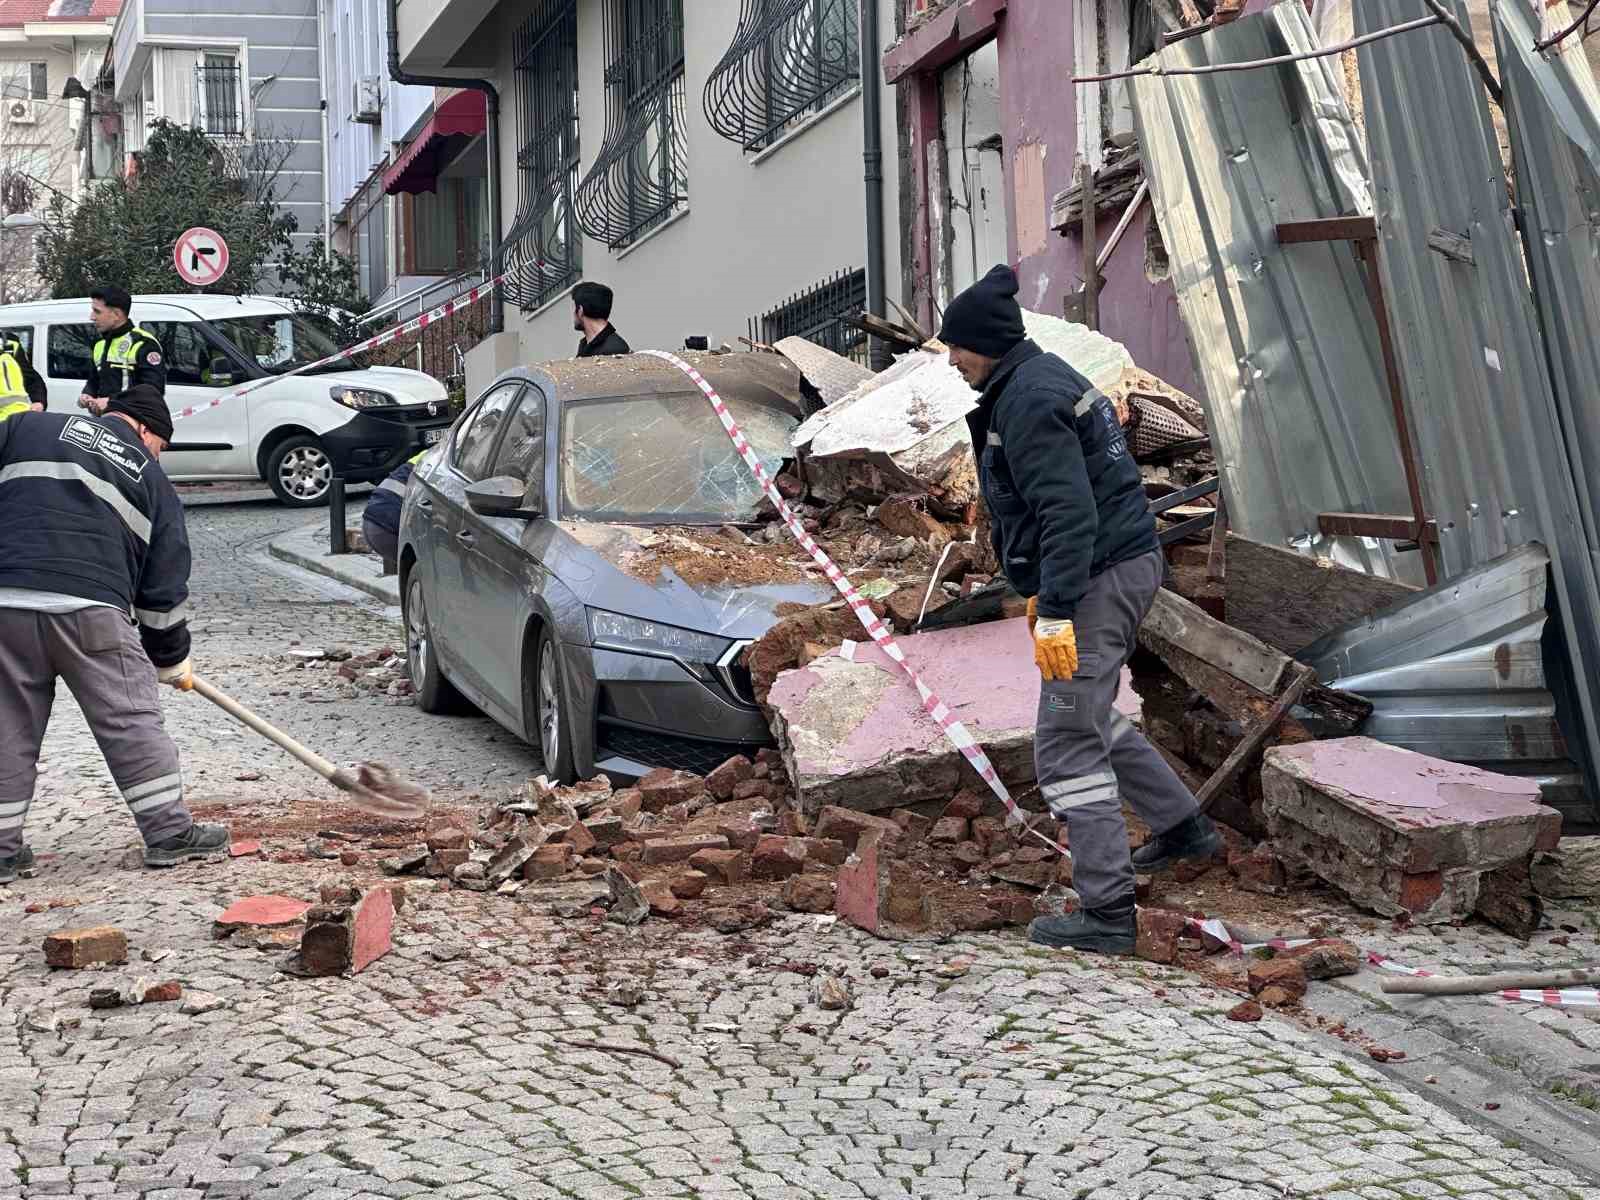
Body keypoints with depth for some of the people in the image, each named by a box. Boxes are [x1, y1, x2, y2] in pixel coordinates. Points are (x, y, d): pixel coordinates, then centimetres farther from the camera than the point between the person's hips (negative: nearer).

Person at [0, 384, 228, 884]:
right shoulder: (151, 479, 17)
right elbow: (165, 584, 17)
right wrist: (172, 661, 25)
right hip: (92, 606, -2)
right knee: (131, 720, 7)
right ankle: (169, 832, 11)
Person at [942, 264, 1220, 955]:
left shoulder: (1028, 402, -18)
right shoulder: (1044, 378, 16)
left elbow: (1069, 514, -26)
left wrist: (1057, 611, -28)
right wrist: (1042, 589, 28)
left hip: (1097, 580, -11)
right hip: (1128, 564, 11)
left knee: (1066, 745, -7)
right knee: (1087, 712, 26)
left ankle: (1107, 914, -5)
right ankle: (1182, 827, 37)